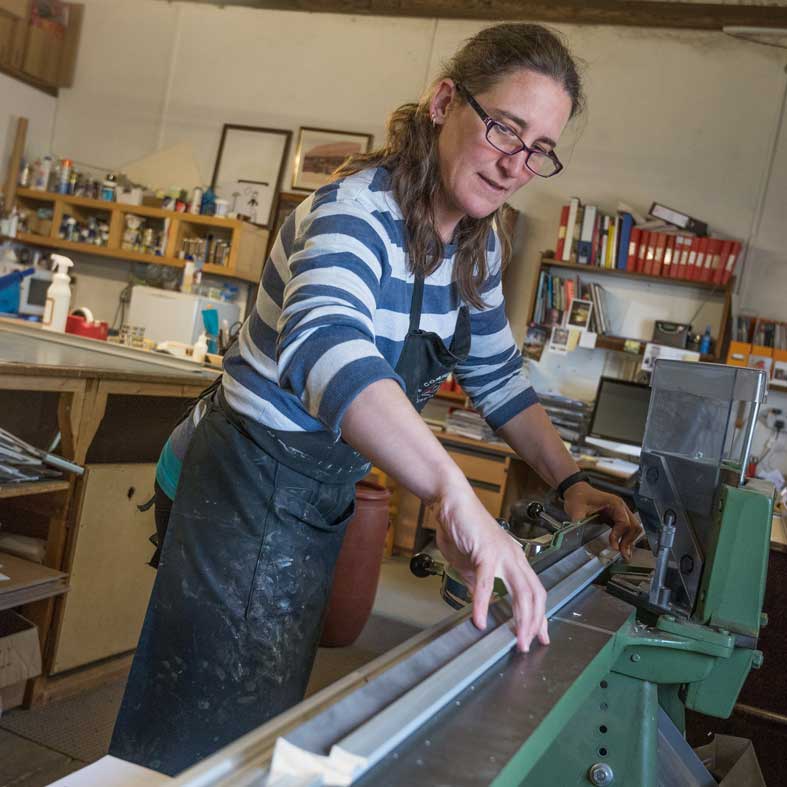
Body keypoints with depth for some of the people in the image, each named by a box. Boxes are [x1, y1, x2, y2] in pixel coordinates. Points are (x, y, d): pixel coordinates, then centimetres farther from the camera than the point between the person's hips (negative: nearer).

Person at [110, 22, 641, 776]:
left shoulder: (476, 243, 2)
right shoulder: (359, 208, -25)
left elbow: (497, 376, 13)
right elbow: (325, 344, -46)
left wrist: (569, 481, 1)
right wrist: (456, 495, -58)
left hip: (319, 499, 8)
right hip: (253, 482, -8)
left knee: (267, 722, 20)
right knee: (205, 737, 2)